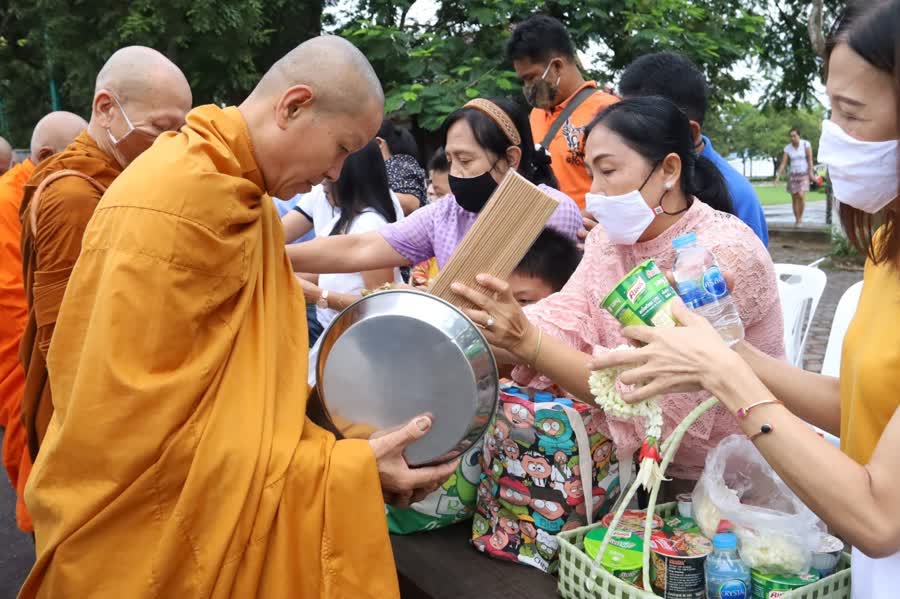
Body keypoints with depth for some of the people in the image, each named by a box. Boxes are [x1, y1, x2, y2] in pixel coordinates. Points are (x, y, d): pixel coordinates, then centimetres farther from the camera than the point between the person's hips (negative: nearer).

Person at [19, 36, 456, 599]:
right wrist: (339, 469, -22)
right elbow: (141, 426, -24)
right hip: (152, 543, -8)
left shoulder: (241, 195, 5)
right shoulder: (174, 205, -24)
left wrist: (335, 430, -2)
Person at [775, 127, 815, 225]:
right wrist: (777, 177, -12)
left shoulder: (806, 144, -9)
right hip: (793, 175, 3)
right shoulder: (787, 148, 0)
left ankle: (800, 217, -2)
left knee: (801, 196, -20)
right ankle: (797, 220, 14)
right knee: (794, 199, 2)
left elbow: (810, 159, -11)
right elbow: (783, 163, -3)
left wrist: (811, 173, -19)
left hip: (804, 174, -3)